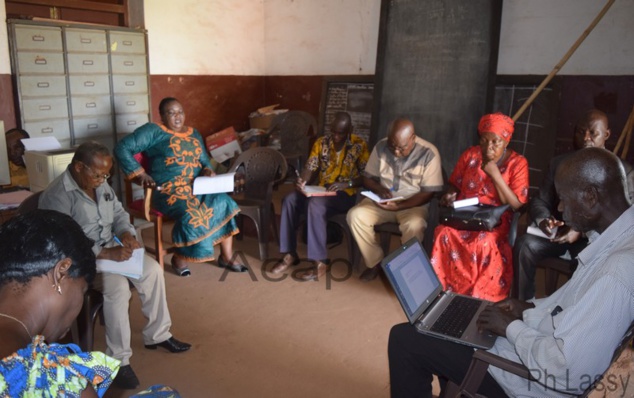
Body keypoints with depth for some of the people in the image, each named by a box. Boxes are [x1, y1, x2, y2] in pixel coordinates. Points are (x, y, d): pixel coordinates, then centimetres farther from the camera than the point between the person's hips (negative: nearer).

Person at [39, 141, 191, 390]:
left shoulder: (101, 184, 4)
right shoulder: (56, 196, -21)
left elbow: (119, 213, 13)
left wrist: (126, 234, -9)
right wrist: (107, 253, -31)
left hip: (110, 248, 8)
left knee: (152, 270, -9)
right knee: (118, 286, -31)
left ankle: (157, 335, 6)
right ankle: (119, 360, -19)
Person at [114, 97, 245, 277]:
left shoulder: (194, 134, 19)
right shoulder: (153, 131, -1)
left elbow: (204, 161, 21)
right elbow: (122, 148, -7)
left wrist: (207, 170, -3)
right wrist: (140, 174, -15)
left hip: (196, 188, 6)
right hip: (168, 191, -6)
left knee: (224, 203, -19)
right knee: (192, 214, -33)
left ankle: (227, 257, -9)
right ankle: (179, 257, -7)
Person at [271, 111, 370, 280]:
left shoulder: (359, 145, -6)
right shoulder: (321, 143, 6)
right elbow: (310, 168, 2)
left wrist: (346, 184, -25)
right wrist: (302, 180, -21)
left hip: (346, 194, -5)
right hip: (321, 191, 5)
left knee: (315, 204, -35)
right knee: (289, 200, -20)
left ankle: (320, 262, -30)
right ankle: (290, 254, -12)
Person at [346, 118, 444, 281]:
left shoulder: (429, 153, -15)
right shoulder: (381, 147, -5)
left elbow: (429, 193, -15)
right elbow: (367, 178, 4)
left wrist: (399, 206, -26)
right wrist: (379, 189, -19)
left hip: (413, 205, -3)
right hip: (381, 201, 4)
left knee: (414, 225, -37)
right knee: (355, 215, -23)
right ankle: (375, 262, -7)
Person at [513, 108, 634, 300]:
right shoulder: (558, 163, 10)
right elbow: (539, 200, 7)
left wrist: (582, 231, -22)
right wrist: (543, 219, -18)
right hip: (559, 232, 3)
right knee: (525, 244, -26)